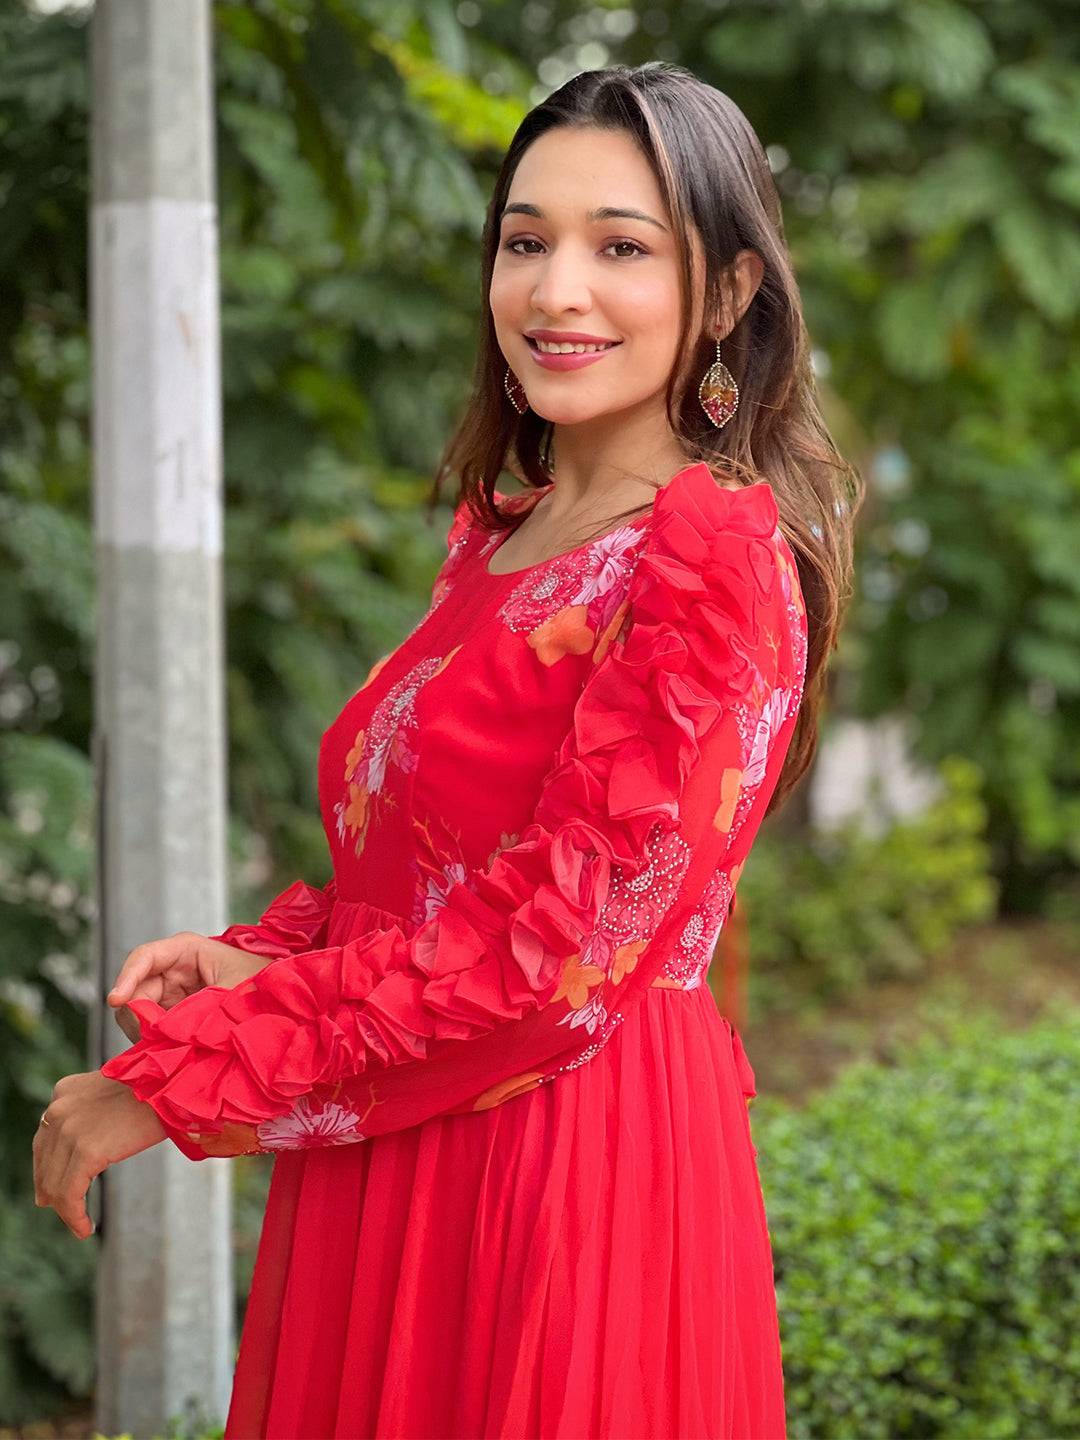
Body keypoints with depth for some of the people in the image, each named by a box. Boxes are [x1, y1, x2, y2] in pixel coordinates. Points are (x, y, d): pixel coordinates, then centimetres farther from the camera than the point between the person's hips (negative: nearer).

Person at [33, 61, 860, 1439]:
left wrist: (172, 1078, -16)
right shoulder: (498, 533, 12)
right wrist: (262, 958, -2)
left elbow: (551, 941, -20)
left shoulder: (713, 554, -15)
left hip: (571, 1169, -8)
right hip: (400, 1174, 8)